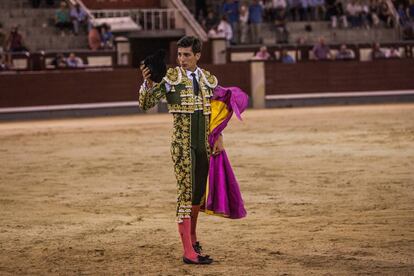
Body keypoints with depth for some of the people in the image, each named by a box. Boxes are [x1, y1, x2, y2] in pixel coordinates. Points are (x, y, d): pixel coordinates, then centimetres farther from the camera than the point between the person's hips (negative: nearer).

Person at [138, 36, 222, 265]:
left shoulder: (208, 79, 7)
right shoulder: (171, 78, -6)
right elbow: (145, 104, -11)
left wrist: (218, 138, 8)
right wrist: (147, 82, -29)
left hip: (204, 145, 5)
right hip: (182, 144, -5)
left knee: (199, 193, 14)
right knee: (185, 193, -8)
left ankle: (192, 236, 37)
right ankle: (189, 252, -9)